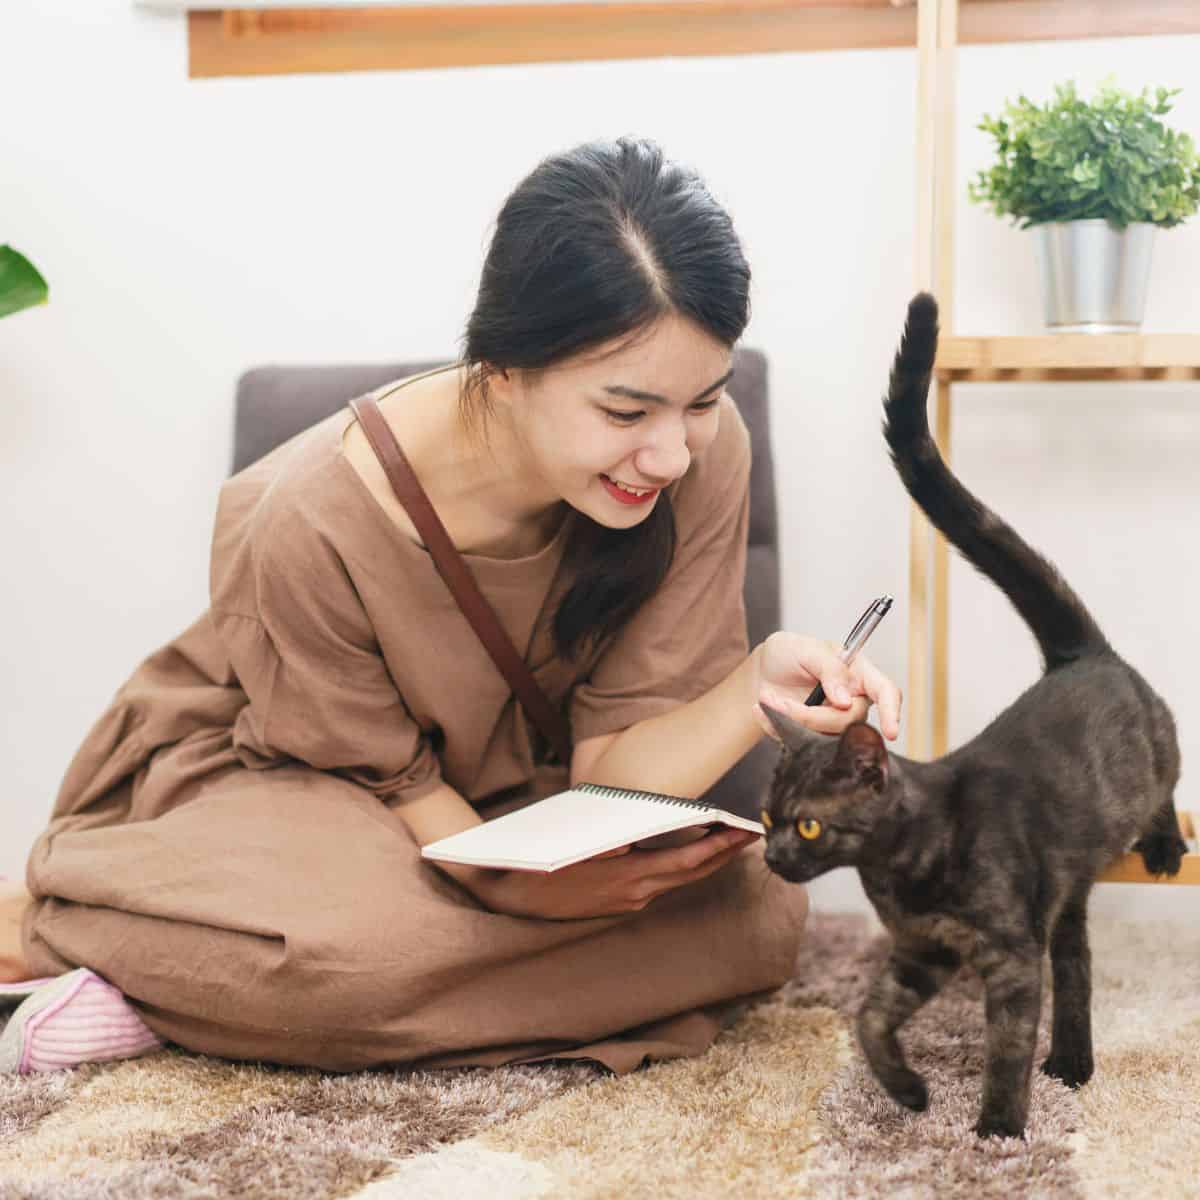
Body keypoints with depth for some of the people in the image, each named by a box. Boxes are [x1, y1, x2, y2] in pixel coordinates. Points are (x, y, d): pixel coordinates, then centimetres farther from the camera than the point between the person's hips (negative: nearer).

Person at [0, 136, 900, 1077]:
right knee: (372, 935, -39)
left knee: (757, 912, -21)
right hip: (277, 780, -5)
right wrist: (513, 886, -34)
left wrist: (759, 689, -39)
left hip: (509, 793, 6)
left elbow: (610, 770, -19)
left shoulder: (704, 456, -23)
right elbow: (386, 778, -15)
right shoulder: (314, 522, -31)